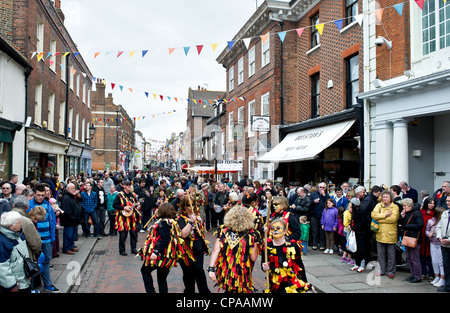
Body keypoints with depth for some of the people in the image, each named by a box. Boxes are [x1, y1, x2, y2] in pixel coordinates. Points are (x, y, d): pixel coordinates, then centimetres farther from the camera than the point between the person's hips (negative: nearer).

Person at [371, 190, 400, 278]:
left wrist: (380, 219, -13)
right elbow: (373, 214, -8)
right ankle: (382, 270, 23)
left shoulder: (395, 207, -2)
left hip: (391, 234, -3)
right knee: (380, 254, 10)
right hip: (380, 234, 3)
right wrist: (385, 215, -16)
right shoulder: (379, 205, 7)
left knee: (391, 254, 5)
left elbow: (393, 218, -17)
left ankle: (391, 271, 17)